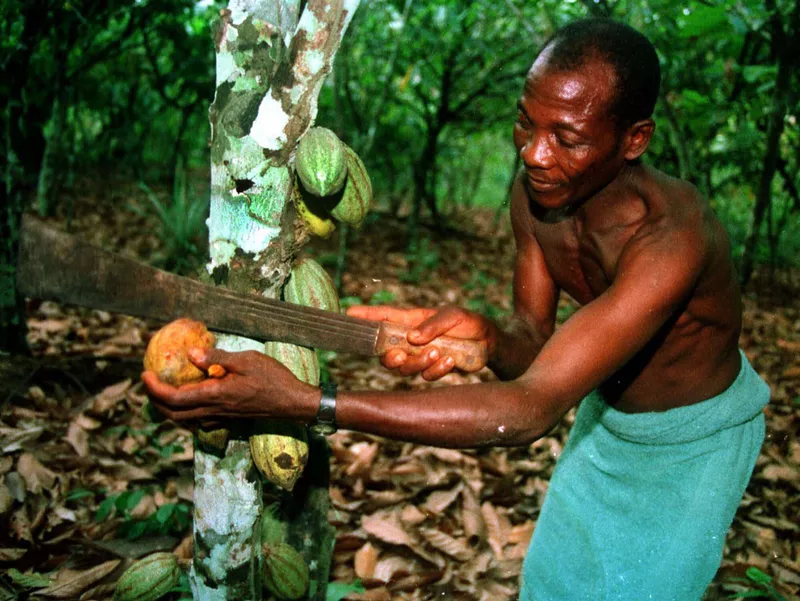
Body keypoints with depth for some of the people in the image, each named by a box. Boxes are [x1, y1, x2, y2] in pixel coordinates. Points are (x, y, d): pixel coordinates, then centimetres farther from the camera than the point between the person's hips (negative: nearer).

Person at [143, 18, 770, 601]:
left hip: (693, 437, -5)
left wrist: (304, 402, -55)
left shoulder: (671, 236, -42)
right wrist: (482, 334, -38)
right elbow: (532, 343, -10)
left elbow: (529, 409, -48)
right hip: (607, 412, 5)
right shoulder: (534, 193, -19)